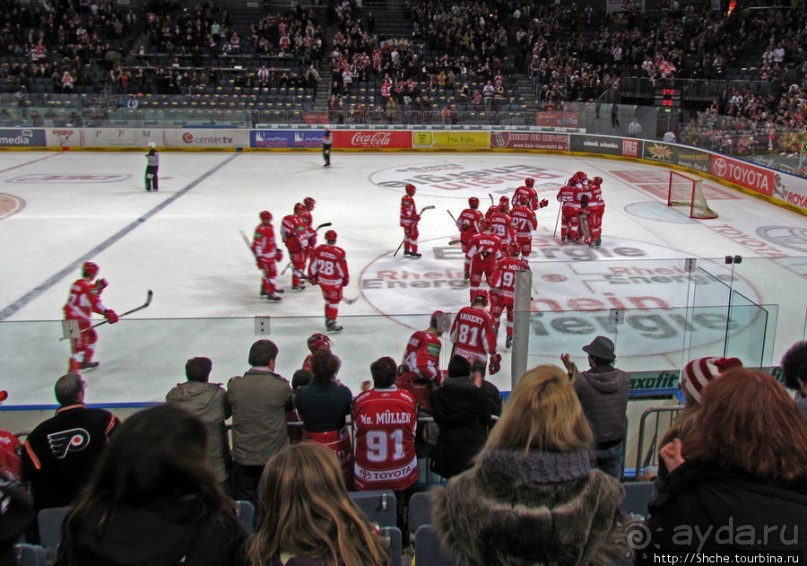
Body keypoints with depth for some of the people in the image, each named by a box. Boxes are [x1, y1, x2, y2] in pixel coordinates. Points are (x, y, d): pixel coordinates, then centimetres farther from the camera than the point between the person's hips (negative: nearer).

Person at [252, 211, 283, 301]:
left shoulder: (271, 227, 8)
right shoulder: (260, 230, -21)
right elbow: (256, 245, -23)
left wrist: (277, 250, 22)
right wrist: (259, 257, -26)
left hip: (271, 254, 10)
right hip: (264, 255, -10)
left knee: (270, 272, 20)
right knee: (270, 274, -8)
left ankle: (264, 290, 36)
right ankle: (271, 294, -3)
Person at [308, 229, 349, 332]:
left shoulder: (318, 249, -9)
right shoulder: (339, 252, -23)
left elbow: (313, 265, 0)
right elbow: (343, 269, -14)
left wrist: (312, 277, 15)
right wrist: (346, 279, 3)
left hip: (322, 280, 5)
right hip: (334, 282, -5)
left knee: (328, 300, 22)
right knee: (334, 302, 11)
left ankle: (328, 320, 33)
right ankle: (331, 323, 17)